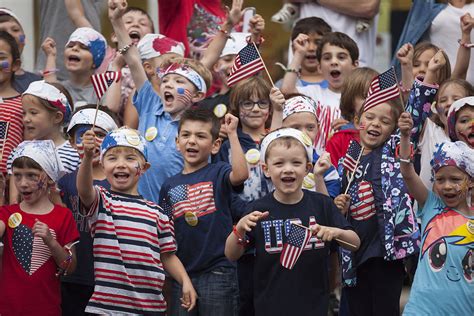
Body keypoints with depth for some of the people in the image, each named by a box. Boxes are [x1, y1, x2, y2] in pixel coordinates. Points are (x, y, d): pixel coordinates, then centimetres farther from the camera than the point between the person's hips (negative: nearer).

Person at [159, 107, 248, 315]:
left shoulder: (218, 173, -2)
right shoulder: (170, 185, 10)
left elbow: (241, 174, -25)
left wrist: (232, 134, -22)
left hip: (217, 271, -4)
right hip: (182, 272, 4)